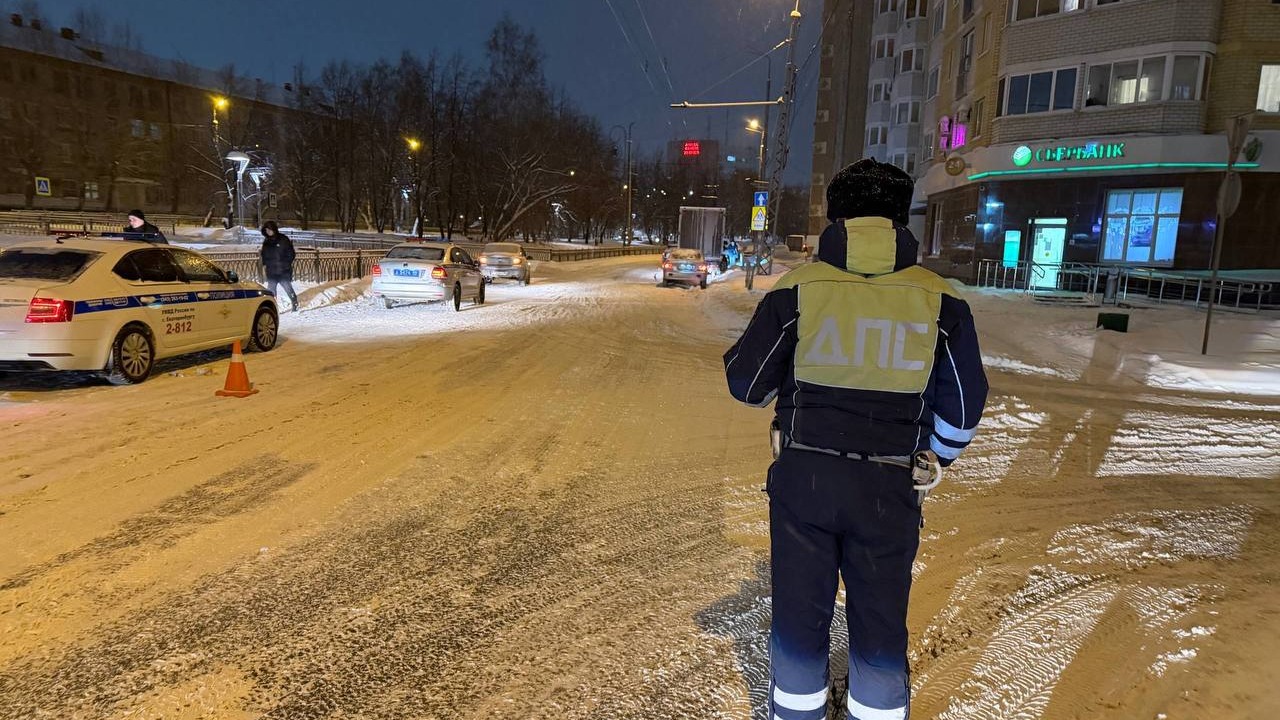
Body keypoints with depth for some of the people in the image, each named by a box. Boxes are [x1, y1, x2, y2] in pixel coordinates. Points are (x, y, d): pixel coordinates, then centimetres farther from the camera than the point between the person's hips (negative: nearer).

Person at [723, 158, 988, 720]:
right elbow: (964, 404, 6)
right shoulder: (938, 300, -3)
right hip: (889, 487, 1)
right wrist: (936, 460, 23)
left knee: (799, 616, 16)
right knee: (880, 625, 17)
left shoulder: (796, 288, -7)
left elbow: (746, 384, -1)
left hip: (803, 478, 0)